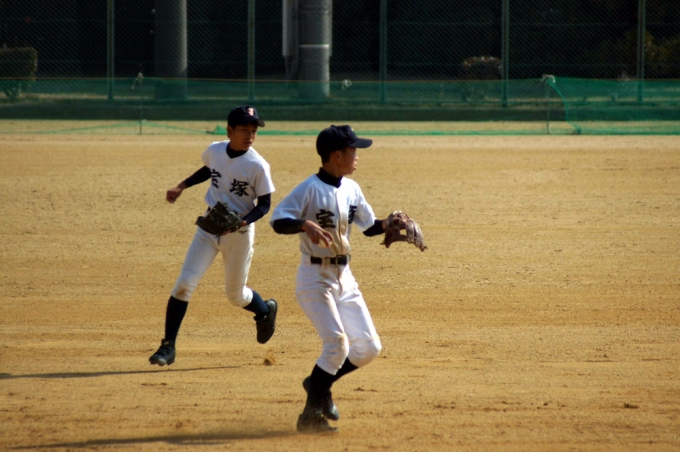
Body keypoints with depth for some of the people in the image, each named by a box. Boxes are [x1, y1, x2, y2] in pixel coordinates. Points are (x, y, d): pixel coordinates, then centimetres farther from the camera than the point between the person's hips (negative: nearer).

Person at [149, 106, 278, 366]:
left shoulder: (258, 166, -17)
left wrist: (243, 221, -26)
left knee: (236, 295, 11)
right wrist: (182, 186, 11)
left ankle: (266, 311, 46)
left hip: (239, 231, -3)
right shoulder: (215, 151, -5)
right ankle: (168, 346, -4)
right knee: (185, 283, -9)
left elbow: (264, 204, -10)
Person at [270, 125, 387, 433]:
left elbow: (369, 226, 17)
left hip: (344, 278, 8)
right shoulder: (310, 189, -15)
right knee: (337, 344, -18)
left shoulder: (351, 190, 8)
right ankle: (310, 415, -7)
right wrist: (306, 225, -41)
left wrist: (389, 225, -3)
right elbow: (278, 221, -23)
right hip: (315, 278, -8)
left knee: (368, 348, 4)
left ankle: (320, 384, 26)